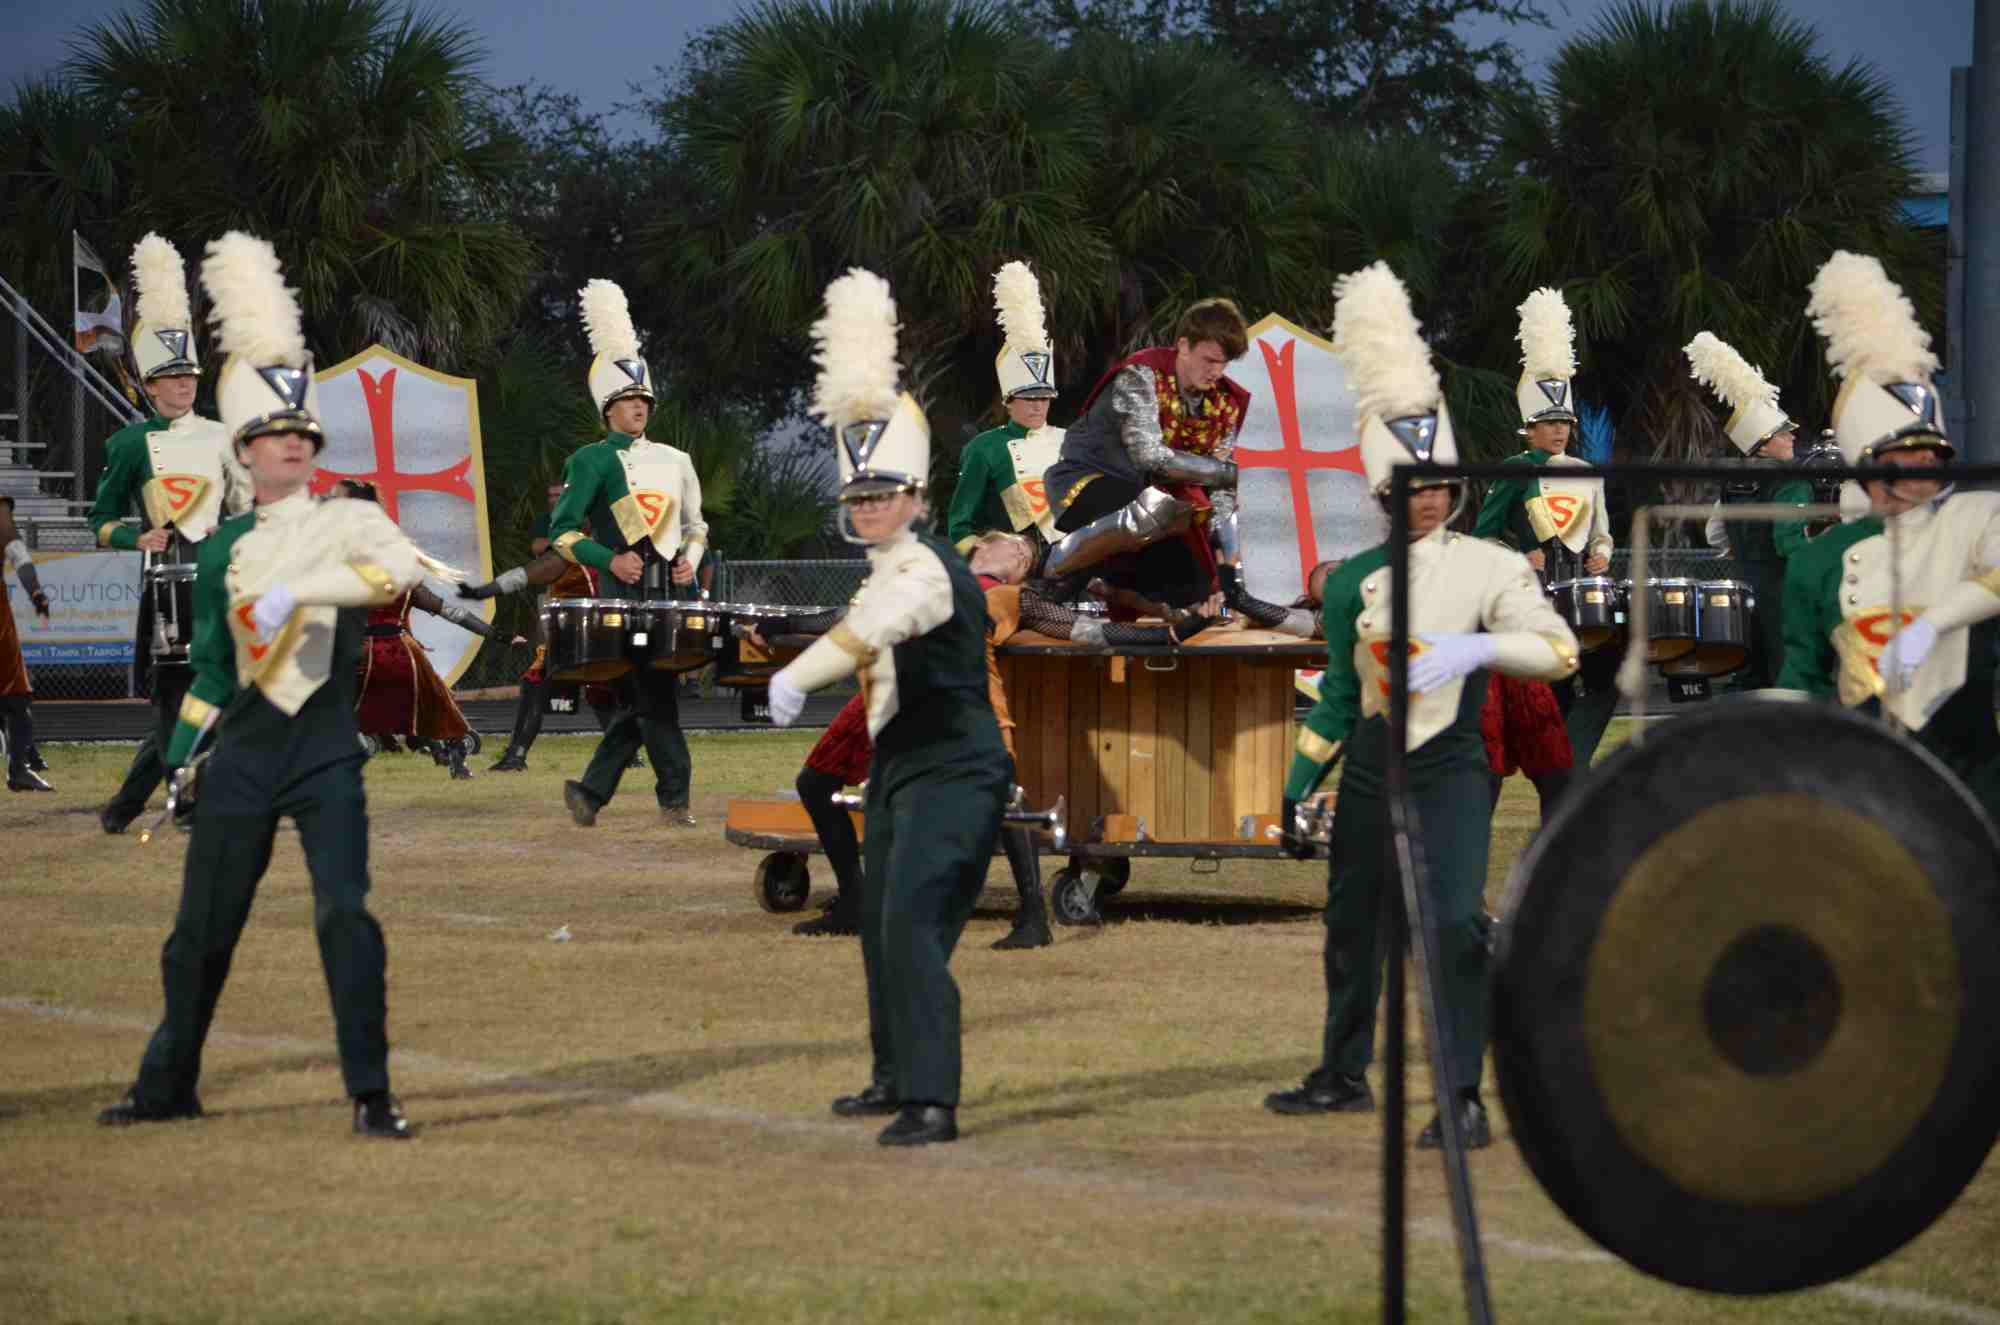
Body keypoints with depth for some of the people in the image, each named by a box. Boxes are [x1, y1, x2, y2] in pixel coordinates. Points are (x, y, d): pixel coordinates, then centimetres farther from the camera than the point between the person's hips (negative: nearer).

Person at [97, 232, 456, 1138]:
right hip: (244, 751, 3)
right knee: (202, 929, 7)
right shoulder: (224, 550, 10)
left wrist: (298, 590, -29)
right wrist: (182, 756, 16)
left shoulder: (349, 522, 2)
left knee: (346, 916, -15)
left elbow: (397, 570, -21)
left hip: (326, 752, -3)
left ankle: (371, 1096, -9)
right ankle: (167, 1088, 22)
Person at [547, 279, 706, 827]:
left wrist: (690, 560, 3)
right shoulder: (591, 462, 1)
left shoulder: (674, 461, 17)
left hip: (672, 592, 5)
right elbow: (561, 531, -2)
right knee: (652, 697, -9)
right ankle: (675, 796, -3)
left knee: (643, 701, 2)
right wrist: (610, 560, -16)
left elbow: (695, 526, 24)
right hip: (624, 595, -5)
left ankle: (590, 791, 9)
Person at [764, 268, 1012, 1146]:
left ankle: (931, 1103, -26)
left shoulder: (924, 570, -19)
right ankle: (897, 1077, 35)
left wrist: (797, 677, -50)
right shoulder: (895, 568, 11)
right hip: (900, 768, 11)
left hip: (952, 773, -11)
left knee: (912, 928, -21)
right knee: (880, 925, 19)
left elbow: (875, 625, -39)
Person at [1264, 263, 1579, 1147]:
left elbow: (1559, 649, -10)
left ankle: (1464, 1098, -16)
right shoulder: (1354, 582, 9)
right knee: (1352, 926, 13)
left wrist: (1477, 647, -25)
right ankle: (1344, 1075, 33)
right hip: (1370, 771, 4)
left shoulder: (1491, 568, -2)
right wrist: (1297, 789, 14)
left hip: (1449, 769, -4)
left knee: (1456, 922, -19)